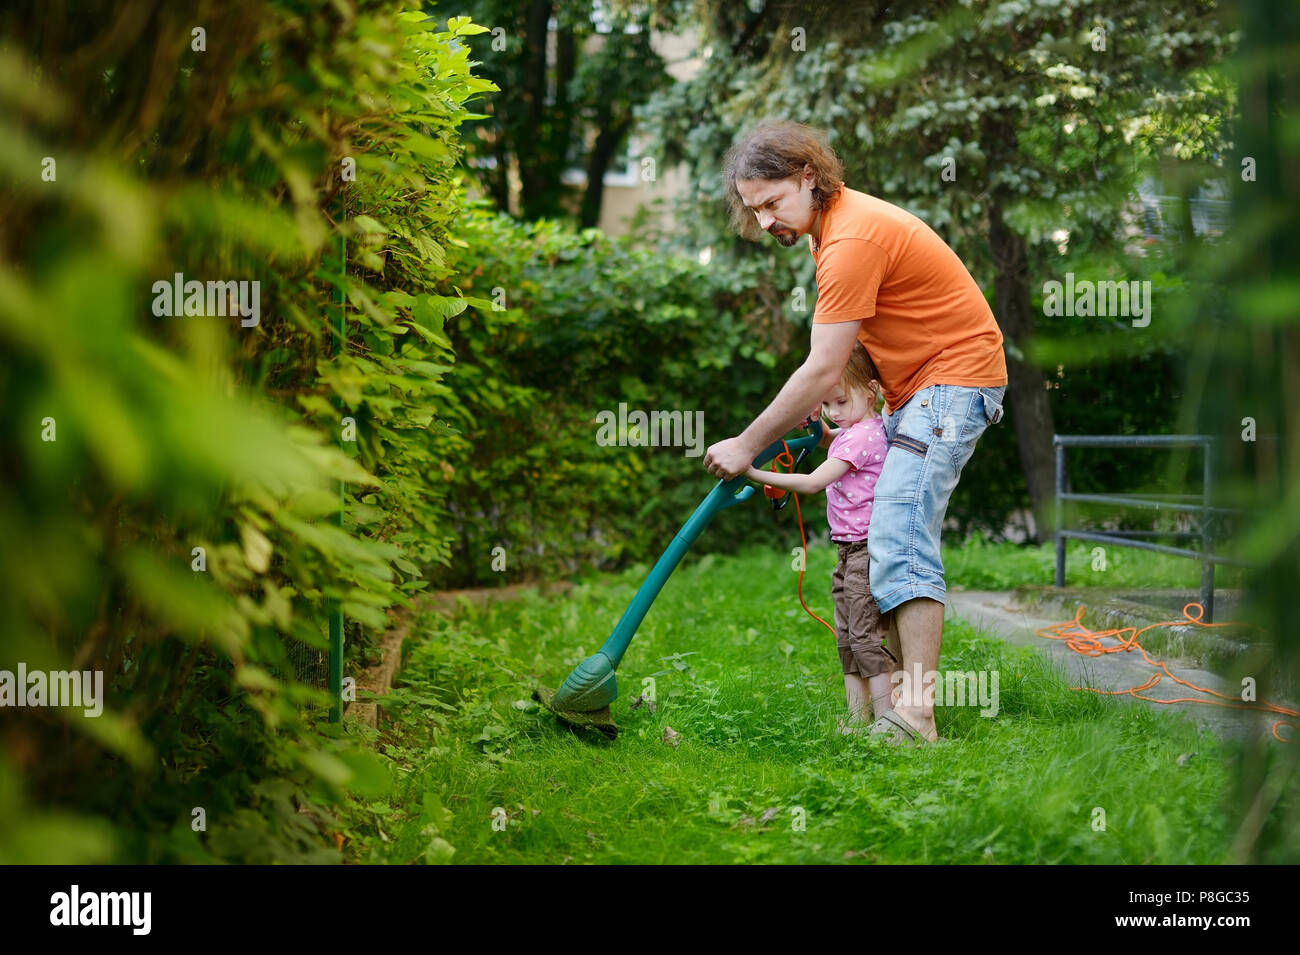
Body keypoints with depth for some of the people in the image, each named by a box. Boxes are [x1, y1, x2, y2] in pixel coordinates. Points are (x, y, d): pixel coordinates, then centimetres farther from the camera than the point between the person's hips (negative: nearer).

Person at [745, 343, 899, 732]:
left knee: (868, 637, -9)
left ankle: (886, 718, -7)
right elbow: (830, 443, 38)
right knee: (847, 638, 11)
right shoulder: (855, 429, 12)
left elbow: (813, 482, -23)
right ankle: (857, 718, 14)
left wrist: (758, 475, -22)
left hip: (868, 551, -10)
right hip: (851, 553, 10)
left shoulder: (863, 435, -18)